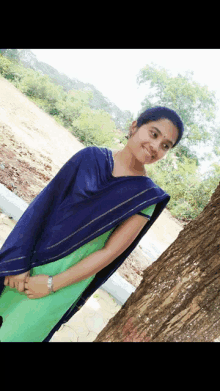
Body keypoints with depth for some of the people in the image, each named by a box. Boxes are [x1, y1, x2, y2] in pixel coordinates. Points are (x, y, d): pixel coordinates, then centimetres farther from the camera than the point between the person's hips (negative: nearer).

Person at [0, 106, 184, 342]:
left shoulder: (146, 196, -9)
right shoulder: (91, 156, -5)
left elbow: (110, 251, -11)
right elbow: (45, 203, -6)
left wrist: (52, 284, -11)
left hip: (70, 274, -2)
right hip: (29, 257, 2)